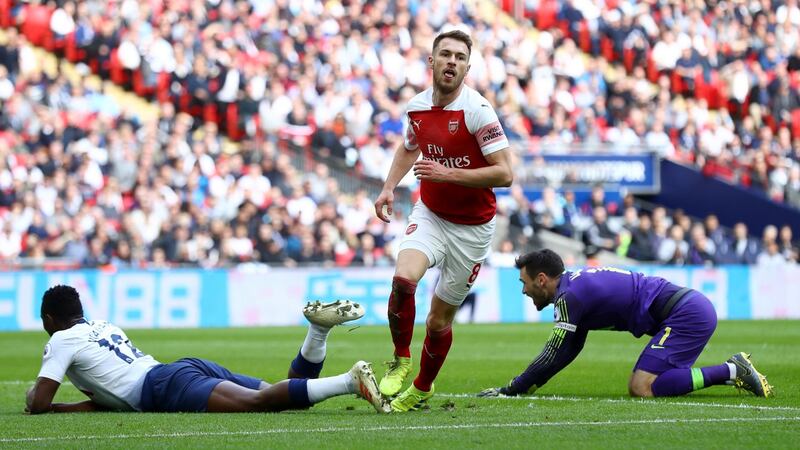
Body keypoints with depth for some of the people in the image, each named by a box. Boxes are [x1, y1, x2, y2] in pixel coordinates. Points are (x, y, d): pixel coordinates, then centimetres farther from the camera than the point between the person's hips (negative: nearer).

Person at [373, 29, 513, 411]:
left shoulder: (477, 111, -19)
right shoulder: (417, 107, -2)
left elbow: (505, 173, -23)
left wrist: (448, 173, -26)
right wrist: (389, 188, 8)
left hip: (471, 226, -3)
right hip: (429, 215, 3)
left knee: (439, 319, 5)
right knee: (403, 279, -26)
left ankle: (422, 388, 30)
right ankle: (401, 362, -5)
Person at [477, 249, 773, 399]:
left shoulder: (569, 296, -10)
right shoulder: (576, 286, 19)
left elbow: (553, 356, -11)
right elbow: (566, 353, 27)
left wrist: (509, 391, -4)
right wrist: (527, 385, 20)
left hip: (687, 314, -10)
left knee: (641, 388, -18)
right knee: (642, 383, 11)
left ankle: (732, 371, -15)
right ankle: (735, 372, 9)